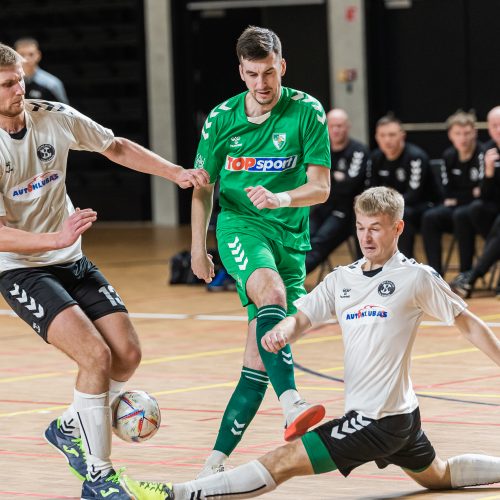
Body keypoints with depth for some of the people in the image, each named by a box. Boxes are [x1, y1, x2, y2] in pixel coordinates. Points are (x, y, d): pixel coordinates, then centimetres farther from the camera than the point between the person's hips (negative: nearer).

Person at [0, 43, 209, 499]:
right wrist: (55, 238, -36)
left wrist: (176, 173, 3)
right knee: (96, 356, -21)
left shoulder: (55, 118, -4)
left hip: (72, 262, 6)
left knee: (128, 354, -2)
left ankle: (69, 428, 24)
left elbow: (116, 148, 11)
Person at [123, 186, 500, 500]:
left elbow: (467, 322, -1)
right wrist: (283, 331, -21)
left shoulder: (416, 277, -8)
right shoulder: (342, 279, 10)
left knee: (283, 462, -15)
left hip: (380, 419, -9)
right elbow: (302, 317, 2)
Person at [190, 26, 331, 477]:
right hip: (238, 224, -1)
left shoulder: (308, 112, -4)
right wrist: (198, 248, 11)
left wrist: (279, 198, -26)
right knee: (271, 290, -35)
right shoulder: (222, 118, 2)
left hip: (291, 236, 1)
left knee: (260, 357, -4)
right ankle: (292, 405, -52)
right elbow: (203, 187, 13)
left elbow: (320, 187, -8)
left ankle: (217, 460, 3)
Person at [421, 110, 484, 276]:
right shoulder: (449, 156, 5)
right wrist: (470, 193, -10)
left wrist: (457, 199, -12)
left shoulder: (483, 155, -16)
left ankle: (466, 272, -27)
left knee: (460, 215, -34)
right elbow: (448, 193, 8)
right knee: (429, 218, -17)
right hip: (458, 206, 6)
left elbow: (483, 191, -20)